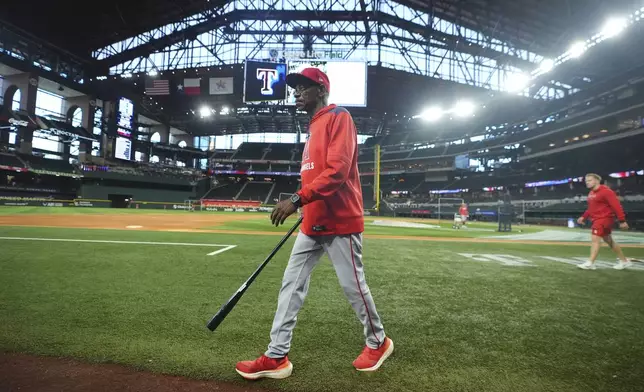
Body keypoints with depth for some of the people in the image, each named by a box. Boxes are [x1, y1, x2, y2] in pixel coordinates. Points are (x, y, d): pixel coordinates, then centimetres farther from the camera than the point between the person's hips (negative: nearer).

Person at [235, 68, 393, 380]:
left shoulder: (339, 118, -9)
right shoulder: (314, 127, 20)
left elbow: (337, 171, -22)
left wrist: (297, 199, -27)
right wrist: (305, 207, 18)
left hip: (340, 221, -9)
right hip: (313, 223, 9)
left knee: (353, 286, 4)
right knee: (291, 284, 6)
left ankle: (378, 342, 29)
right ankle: (277, 357, 15)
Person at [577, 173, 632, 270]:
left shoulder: (605, 191, -15)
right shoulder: (591, 193, 13)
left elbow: (617, 206, -17)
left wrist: (622, 220, -20)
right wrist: (583, 217, 12)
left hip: (605, 218, -10)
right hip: (597, 219, 10)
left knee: (595, 239, -14)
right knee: (609, 240, 17)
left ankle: (590, 263, -14)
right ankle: (624, 261, 30)